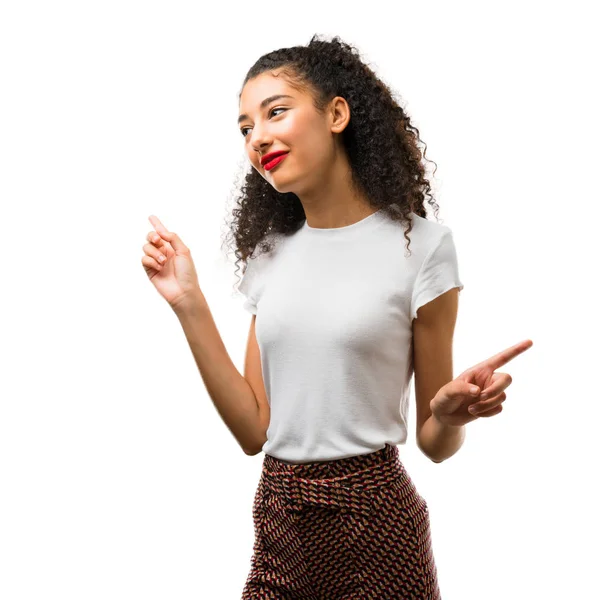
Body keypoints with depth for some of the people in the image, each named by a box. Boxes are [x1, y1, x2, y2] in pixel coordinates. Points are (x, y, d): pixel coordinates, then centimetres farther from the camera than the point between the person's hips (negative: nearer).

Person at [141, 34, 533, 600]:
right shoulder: (269, 253, 5)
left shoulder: (420, 244, -9)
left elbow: (434, 444, -4)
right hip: (277, 518, 4)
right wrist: (189, 306, -5)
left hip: (373, 521, -4)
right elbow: (253, 429, -1)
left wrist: (448, 416, -26)